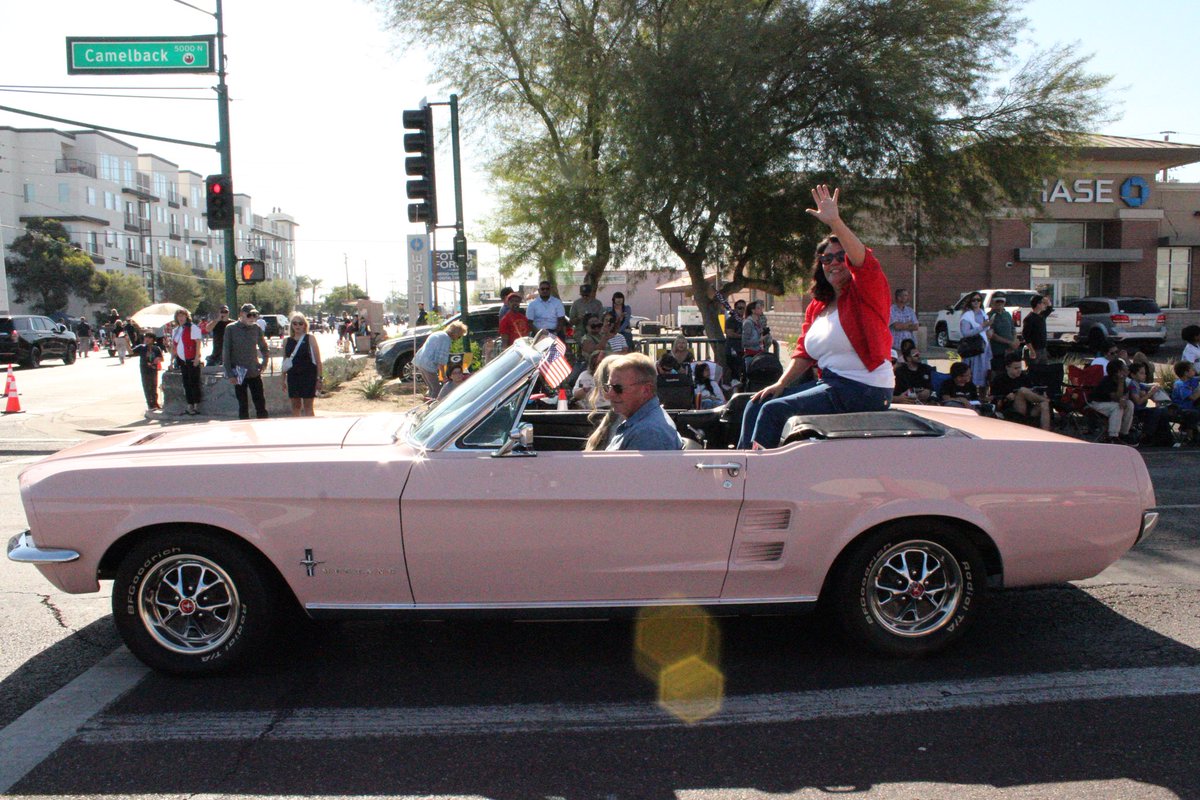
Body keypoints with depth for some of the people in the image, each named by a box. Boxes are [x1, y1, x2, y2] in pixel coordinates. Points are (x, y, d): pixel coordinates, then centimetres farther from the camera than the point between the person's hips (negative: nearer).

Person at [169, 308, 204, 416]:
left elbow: (198, 342, -11)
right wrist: (172, 359, 17)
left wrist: (197, 357, -17)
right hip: (181, 360, 7)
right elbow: (173, 345, 21)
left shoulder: (193, 327, -6)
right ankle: (190, 406, 14)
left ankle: (196, 406, 0)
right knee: (186, 384, 9)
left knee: (194, 383, -4)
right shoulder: (175, 330, 16)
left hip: (192, 360, -7)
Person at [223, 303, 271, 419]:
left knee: (261, 404, 2)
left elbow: (265, 348, 17)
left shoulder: (257, 328, 2)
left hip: (255, 373, 2)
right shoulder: (231, 329, -6)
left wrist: (264, 364, 5)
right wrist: (230, 374, -9)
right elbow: (225, 353, -5)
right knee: (243, 406, 6)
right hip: (239, 374, -2)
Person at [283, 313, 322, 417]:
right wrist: (284, 379, 12)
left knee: (308, 407, 1)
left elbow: (318, 359, -3)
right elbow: (285, 361, 14)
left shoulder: (310, 339, -1)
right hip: (292, 376, 4)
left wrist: (320, 377, -7)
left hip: (308, 375, -4)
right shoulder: (287, 341, 9)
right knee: (295, 407, 9)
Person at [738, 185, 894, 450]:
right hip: (830, 383, 8)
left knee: (774, 410, -20)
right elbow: (804, 352, 14)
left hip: (863, 390, -8)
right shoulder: (817, 307, 15)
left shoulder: (867, 292, -5)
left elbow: (863, 261, -27)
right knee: (756, 405, 2)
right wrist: (781, 384, 1)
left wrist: (834, 222, -37)